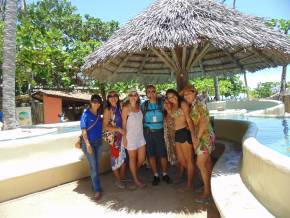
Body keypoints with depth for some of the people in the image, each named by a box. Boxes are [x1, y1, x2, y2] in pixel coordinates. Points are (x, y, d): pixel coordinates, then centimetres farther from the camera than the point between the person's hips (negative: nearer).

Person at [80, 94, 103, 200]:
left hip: (98, 142, 5)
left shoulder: (99, 114, 3)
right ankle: (97, 190, 7)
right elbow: (83, 131, -13)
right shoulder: (86, 114, -11)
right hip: (89, 142, -5)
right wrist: (88, 144, -18)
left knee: (96, 165, 14)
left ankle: (94, 185, 30)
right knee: (93, 166, -2)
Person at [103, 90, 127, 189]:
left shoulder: (119, 108, 7)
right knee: (116, 158, 5)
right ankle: (118, 180, 22)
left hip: (122, 135, 6)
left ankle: (123, 177, 31)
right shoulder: (108, 110, -9)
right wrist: (118, 129, -20)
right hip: (114, 137, -5)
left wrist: (123, 130, 1)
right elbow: (105, 126, -13)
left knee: (124, 157, 12)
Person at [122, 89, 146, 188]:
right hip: (131, 136, -5)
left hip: (140, 136, 5)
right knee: (133, 158, 9)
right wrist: (124, 137, -11)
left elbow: (141, 120, 11)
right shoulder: (126, 108, -9)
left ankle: (134, 172, 38)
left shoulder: (139, 107, 6)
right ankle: (136, 179, 27)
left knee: (142, 159, 10)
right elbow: (123, 124, -9)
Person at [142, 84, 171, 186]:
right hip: (148, 132, 1)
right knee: (151, 154, 8)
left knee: (162, 154, 0)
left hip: (159, 131, -1)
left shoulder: (161, 103, 0)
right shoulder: (144, 105, 3)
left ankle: (165, 174, 23)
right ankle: (155, 175, 25)